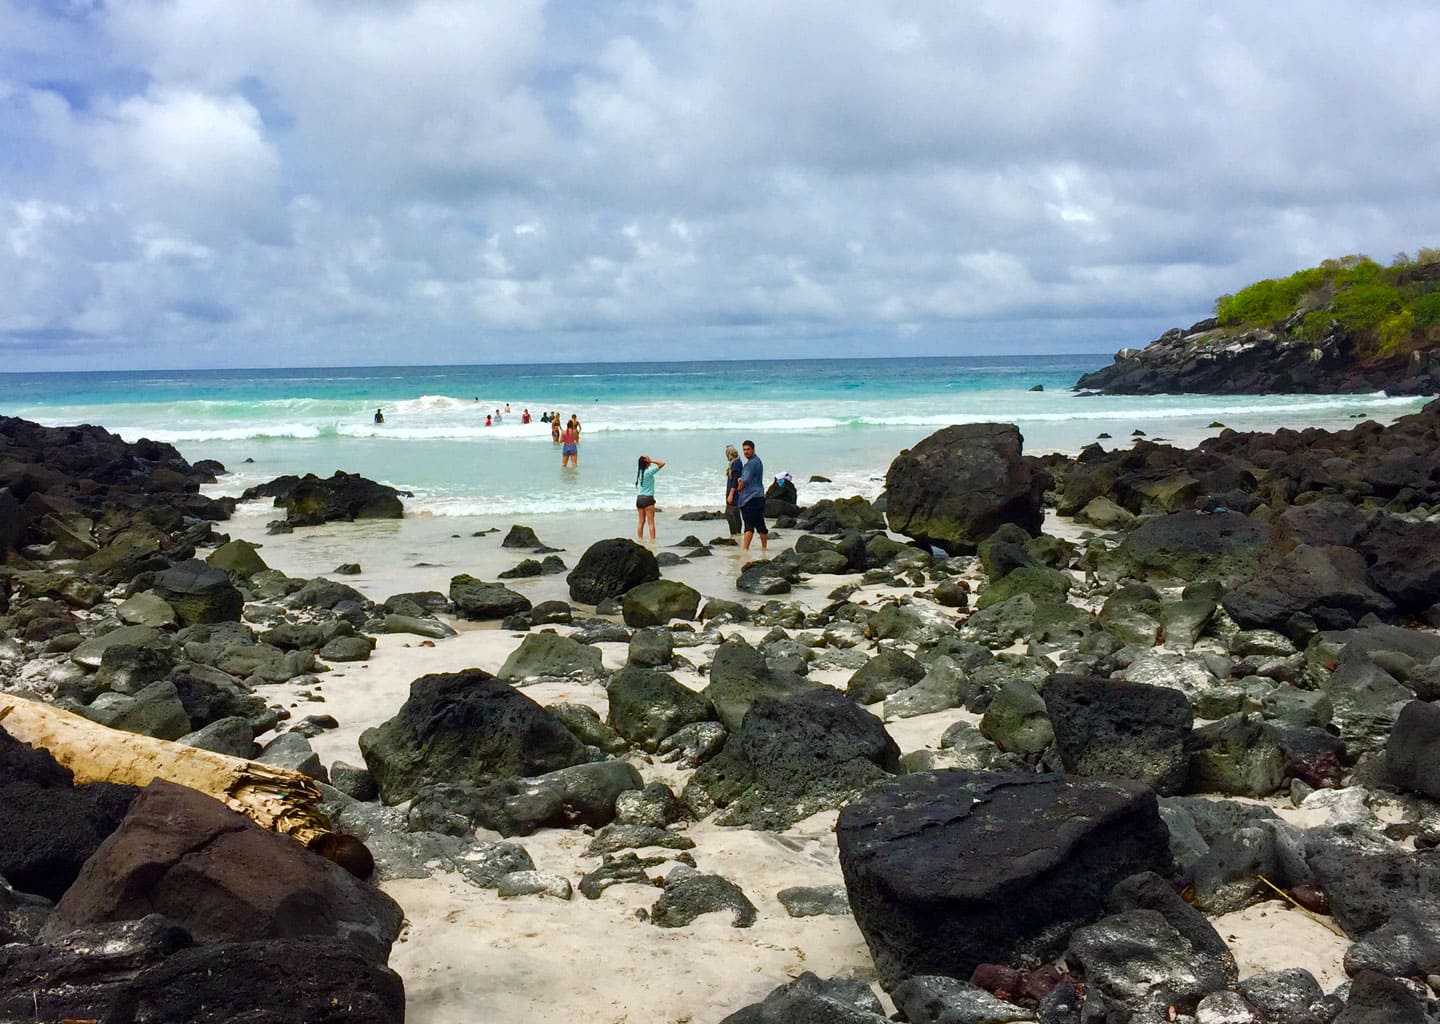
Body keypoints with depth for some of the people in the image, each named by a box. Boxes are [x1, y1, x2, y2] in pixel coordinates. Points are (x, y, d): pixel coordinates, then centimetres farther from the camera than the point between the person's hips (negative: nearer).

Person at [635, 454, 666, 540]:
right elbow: (662, 463, -14)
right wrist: (651, 460, -10)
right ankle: (652, 539, -5)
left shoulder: (639, 471, 5)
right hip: (648, 498, -6)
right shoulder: (649, 471, -13)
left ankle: (639, 539, 9)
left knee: (641, 521, 10)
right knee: (651, 522, -3)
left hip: (639, 498, 6)